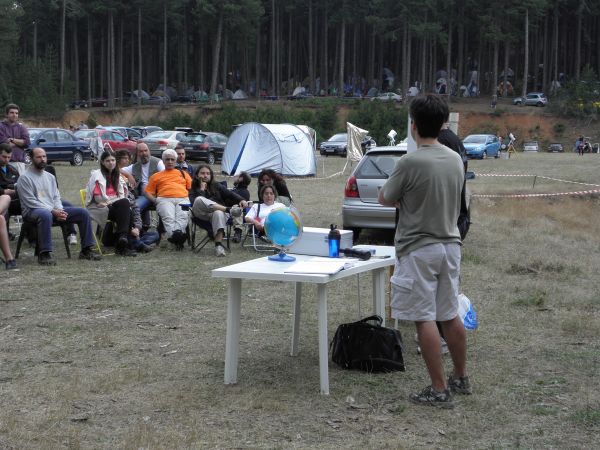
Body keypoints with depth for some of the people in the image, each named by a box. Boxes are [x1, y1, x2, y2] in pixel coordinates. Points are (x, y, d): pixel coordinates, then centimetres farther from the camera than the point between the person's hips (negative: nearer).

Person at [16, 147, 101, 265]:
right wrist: (53, 211, -18)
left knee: (83, 212, -6)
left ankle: (86, 250, -3)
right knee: (46, 215, -43)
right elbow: (30, 202, -12)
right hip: (32, 211, -7)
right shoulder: (25, 178, -3)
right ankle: (44, 254, -39)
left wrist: (59, 210, -5)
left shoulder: (50, 177, 20)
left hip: (54, 210, 7)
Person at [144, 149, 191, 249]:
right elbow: (148, 192, 21)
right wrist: (155, 201, 1)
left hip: (182, 199, 1)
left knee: (182, 216, -34)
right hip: (165, 199, -1)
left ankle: (178, 232, -59)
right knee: (168, 217, -35)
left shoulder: (183, 173, 33)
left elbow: (192, 188, 24)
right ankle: (172, 235, -59)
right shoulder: (156, 176, 29)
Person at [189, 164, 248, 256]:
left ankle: (218, 245, -47)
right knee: (199, 200, -32)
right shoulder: (193, 191, 16)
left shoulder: (216, 186, 23)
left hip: (220, 211, 1)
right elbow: (194, 203, -5)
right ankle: (229, 209, -40)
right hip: (203, 214, -1)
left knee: (218, 213, -38)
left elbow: (230, 194, 7)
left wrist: (241, 200, -10)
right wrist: (202, 189, -2)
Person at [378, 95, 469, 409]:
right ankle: (461, 379, 28)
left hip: (419, 250, -7)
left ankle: (439, 390, -2)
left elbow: (385, 199, -4)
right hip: (450, 244, 7)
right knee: (450, 316, 17)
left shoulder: (410, 163, -18)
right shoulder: (455, 160, 3)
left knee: (424, 319, -2)